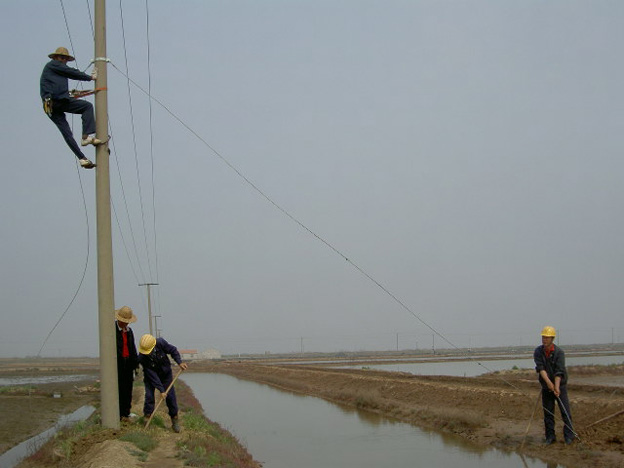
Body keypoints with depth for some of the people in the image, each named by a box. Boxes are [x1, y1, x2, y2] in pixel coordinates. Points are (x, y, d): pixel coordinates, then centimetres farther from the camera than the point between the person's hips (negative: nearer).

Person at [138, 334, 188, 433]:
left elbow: (173, 350, -10)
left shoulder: (161, 343, -31)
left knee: (170, 396, -3)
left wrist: (179, 362, -21)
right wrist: (161, 390, -29)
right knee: (149, 396, -13)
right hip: (150, 376, -1)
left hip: (165, 373, 1)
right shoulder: (142, 357, -32)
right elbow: (152, 376, -30)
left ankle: (175, 421, 6)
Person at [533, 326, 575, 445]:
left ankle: (569, 436, 2)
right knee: (548, 412, 5)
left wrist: (557, 387, -29)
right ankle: (550, 437, 13)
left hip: (560, 385, -3)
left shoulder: (559, 352, -13)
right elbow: (540, 368, -14)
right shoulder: (538, 351, -3)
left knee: (565, 411, -5)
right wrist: (548, 382, -27)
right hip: (546, 387, 3)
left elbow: (559, 372, -19)